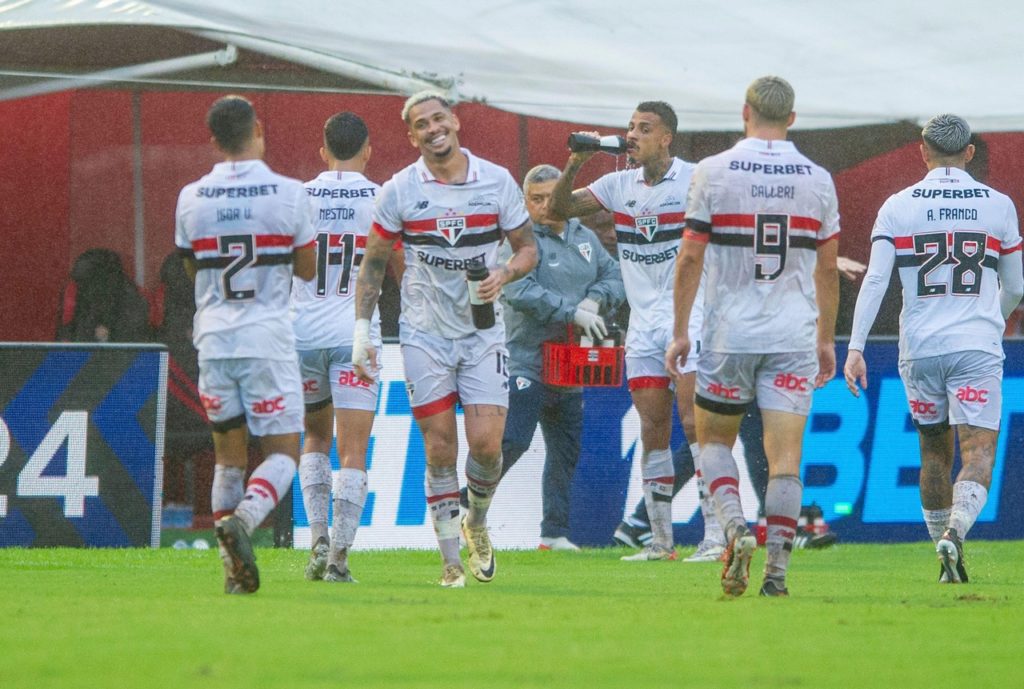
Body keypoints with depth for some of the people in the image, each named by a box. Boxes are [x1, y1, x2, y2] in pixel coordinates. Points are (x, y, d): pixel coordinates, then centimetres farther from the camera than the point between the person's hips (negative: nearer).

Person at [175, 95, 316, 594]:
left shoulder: (191, 199, 0)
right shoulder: (289, 194, -6)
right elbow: (308, 270, 5)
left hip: (214, 340, 3)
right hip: (268, 337, -3)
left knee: (228, 455, 13)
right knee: (282, 453, 3)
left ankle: (233, 570, 8)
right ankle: (242, 519, -25)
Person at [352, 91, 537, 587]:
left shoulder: (497, 182, 0)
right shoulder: (399, 191, -2)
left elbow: (528, 248, 8)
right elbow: (373, 264, 5)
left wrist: (503, 275, -13)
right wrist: (362, 329, -3)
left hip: (483, 331, 1)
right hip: (424, 332, 0)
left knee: (486, 443, -8)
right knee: (440, 448, -3)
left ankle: (477, 522, 22)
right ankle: (450, 558, 4)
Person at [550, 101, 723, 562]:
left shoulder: (695, 181, -5)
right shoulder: (620, 185, 9)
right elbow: (558, 209, 9)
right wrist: (574, 165, -6)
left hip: (689, 315, -5)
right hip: (643, 324, 5)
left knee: (695, 422, -13)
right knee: (652, 432, 4)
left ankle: (715, 534, -14)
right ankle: (660, 540, 8)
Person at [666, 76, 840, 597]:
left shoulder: (713, 172, -4)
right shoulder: (817, 180, 3)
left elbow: (690, 258, -4)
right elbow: (828, 268, 9)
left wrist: (679, 331, 4)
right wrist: (827, 339, 18)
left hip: (730, 334, -1)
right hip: (794, 336, 1)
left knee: (714, 440, 15)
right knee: (785, 456, 1)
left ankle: (735, 529, -9)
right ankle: (777, 569, -5)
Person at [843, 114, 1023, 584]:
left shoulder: (898, 206, 3)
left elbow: (875, 280, -6)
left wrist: (855, 347, -7)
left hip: (920, 349, 2)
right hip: (977, 348, -2)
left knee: (934, 452, 16)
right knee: (978, 453, -7)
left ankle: (946, 561, 22)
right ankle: (954, 532, -33)